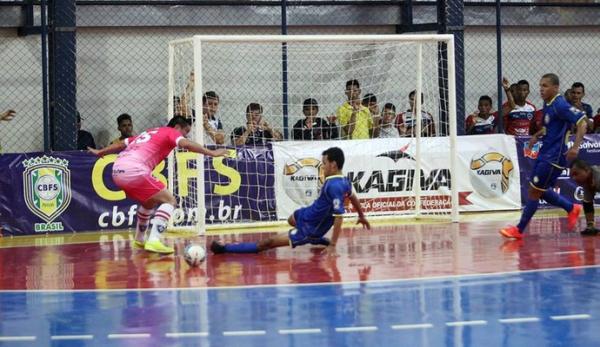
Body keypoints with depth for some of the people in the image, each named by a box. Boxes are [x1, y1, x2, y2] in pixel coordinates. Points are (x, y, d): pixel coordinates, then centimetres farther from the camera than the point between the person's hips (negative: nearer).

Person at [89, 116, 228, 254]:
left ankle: (140, 239, 40)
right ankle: (154, 241, -19)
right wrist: (211, 153, -17)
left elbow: (122, 144, 36)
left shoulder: (149, 132, 29)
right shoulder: (171, 132, 8)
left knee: (150, 202, 30)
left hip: (117, 170, 9)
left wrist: (100, 152, 49)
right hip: (134, 171, -9)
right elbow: (186, 144, -14)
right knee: (169, 201, -3)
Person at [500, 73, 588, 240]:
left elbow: (582, 123, -22)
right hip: (545, 153, 9)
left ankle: (519, 229, 5)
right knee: (540, 191, 15)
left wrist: (575, 147, -31)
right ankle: (572, 208, 30)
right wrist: (537, 135, 15)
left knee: (534, 190, -4)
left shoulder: (560, 105, -18)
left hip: (554, 157, -9)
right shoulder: (548, 104, 10)